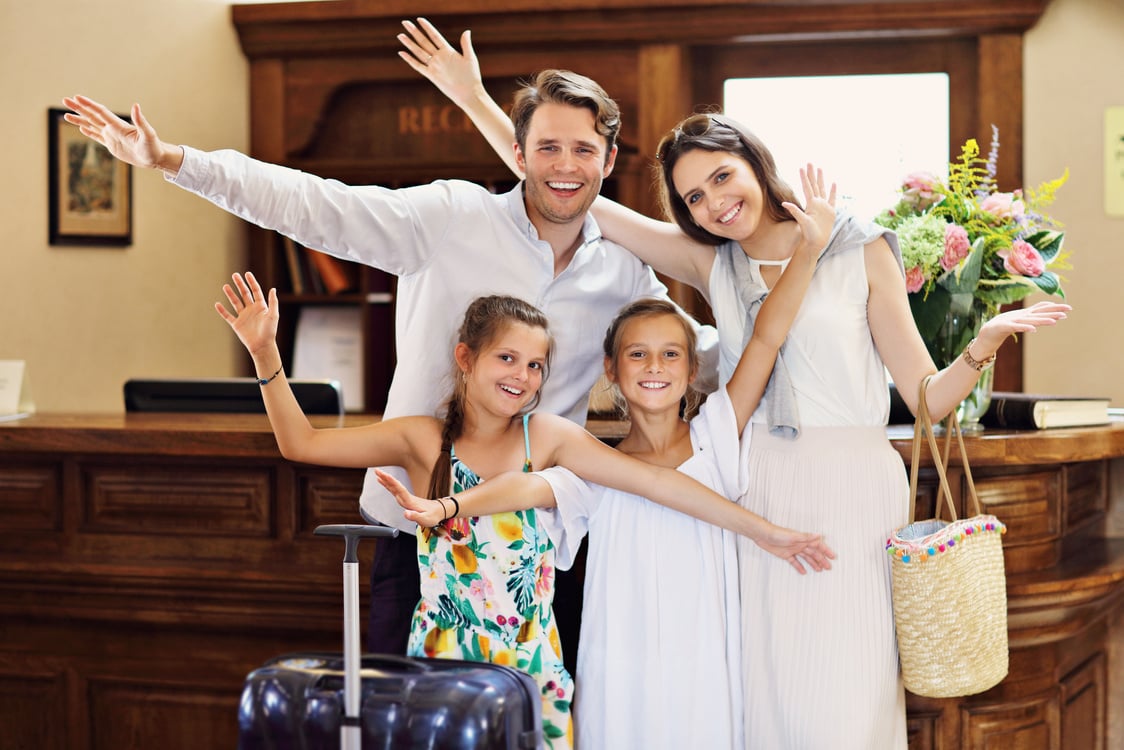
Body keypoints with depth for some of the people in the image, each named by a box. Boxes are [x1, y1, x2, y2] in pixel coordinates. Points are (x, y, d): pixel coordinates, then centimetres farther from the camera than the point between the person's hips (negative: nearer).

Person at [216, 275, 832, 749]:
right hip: (444, 660, -1)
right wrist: (266, 356, -15)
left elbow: (655, 481, -3)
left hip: (532, 663, 1)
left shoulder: (549, 438, 1)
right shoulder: (423, 441, -1)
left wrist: (766, 531, -5)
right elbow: (301, 443, -3)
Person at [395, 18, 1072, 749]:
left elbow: (927, 398, 3)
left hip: (849, 496, -3)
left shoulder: (862, 251, 4)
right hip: (753, 497, 3)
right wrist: (477, 101, 10)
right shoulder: (711, 262, 11)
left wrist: (985, 345, -16)